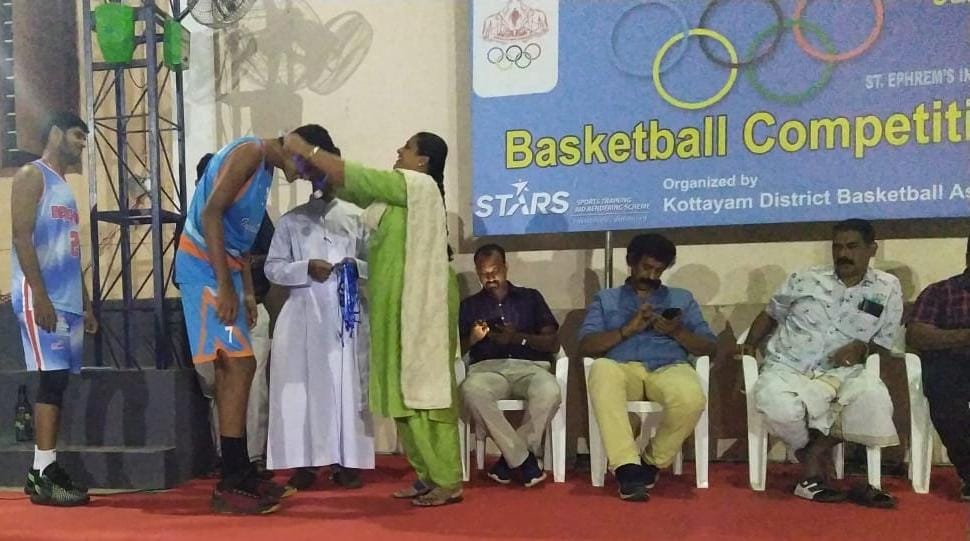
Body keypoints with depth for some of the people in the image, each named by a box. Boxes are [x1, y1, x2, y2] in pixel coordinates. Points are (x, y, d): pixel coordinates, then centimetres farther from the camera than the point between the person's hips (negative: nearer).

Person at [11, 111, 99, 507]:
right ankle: (42, 474, -10)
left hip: (68, 300, 9)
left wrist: (85, 304, 20)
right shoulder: (32, 176, -2)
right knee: (52, 378, -12)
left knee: (58, 382, 6)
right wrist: (40, 296, -20)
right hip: (42, 298, -9)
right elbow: (21, 237, -13)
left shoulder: (64, 188, 24)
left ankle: (47, 468, 10)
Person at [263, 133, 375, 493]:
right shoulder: (291, 220, 8)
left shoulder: (356, 217, 10)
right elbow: (272, 267, 4)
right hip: (304, 316, 0)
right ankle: (304, 463, 5)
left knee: (347, 386, 1)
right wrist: (306, 268, -12)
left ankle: (346, 462, 8)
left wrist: (357, 267, -11)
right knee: (302, 387, -2)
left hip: (347, 315, 1)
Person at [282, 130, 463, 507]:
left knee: (425, 388, -8)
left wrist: (306, 149, -4)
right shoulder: (397, 192, 18)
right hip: (400, 304, 9)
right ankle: (430, 476, 14)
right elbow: (348, 186, 18)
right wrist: (306, 161, 8)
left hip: (420, 303, -9)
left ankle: (448, 481, -4)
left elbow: (353, 177, -11)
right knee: (408, 389, 8)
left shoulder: (419, 186, -9)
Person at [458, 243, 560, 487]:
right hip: (487, 368, 0)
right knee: (471, 391, -37)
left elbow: (553, 343, 9)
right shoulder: (469, 305, 22)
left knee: (549, 391, -36)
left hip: (529, 365, 0)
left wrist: (519, 338, -7)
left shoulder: (531, 297, 19)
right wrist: (472, 339, -8)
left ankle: (511, 459, -17)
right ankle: (523, 459, -25)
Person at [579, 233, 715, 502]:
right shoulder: (605, 299, 23)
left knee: (691, 399, -36)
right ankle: (627, 467, -39)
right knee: (600, 369, -38)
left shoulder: (682, 298, 26)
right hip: (622, 368, -1)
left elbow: (707, 346, 16)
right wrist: (628, 329, -5)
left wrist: (678, 332, -3)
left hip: (669, 367, 1)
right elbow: (586, 345, 7)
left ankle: (652, 462, -8)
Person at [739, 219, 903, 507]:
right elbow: (770, 314, 17)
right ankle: (813, 462, -5)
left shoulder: (887, 288, 5)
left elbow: (883, 343, 11)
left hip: (842, 372, 1)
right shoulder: (804, 280, 4)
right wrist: (750, 344, 4)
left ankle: (816, 452, -12)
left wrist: (861, 347, -10)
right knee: (780, 408, -35)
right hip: (787, 369, -1)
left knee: (874, 398, -33)